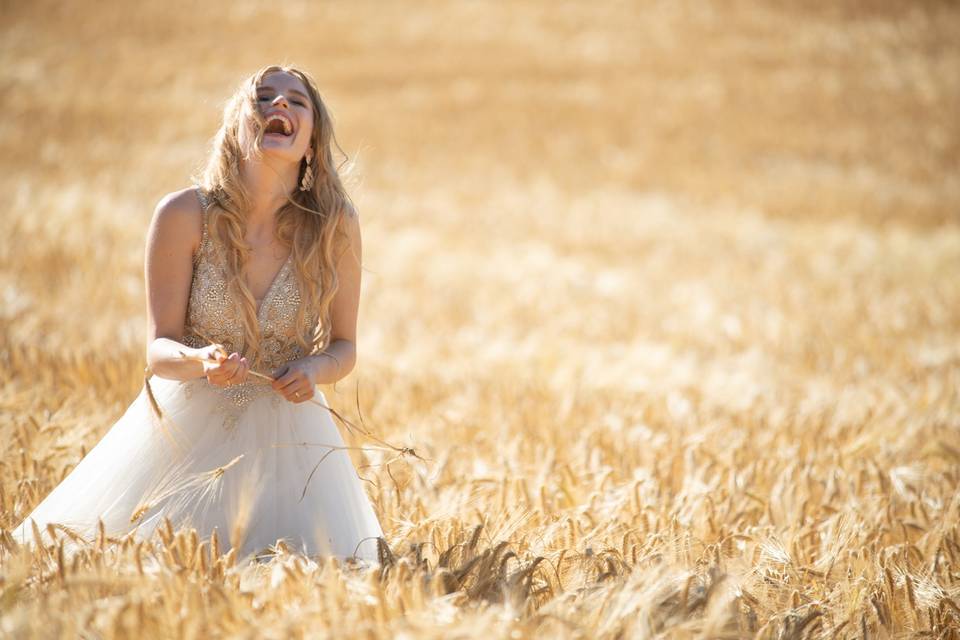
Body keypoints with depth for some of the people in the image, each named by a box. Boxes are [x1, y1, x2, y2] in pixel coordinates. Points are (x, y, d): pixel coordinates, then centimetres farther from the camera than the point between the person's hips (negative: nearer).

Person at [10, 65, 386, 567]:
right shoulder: (183, 215, -15)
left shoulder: (333, 224, -12)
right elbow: (158, 350, -12)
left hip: (285, 431, 1)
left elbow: (344, 347, 0)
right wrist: (200, 361, -35)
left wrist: (314, 369, -23)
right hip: (188, 425, -1)